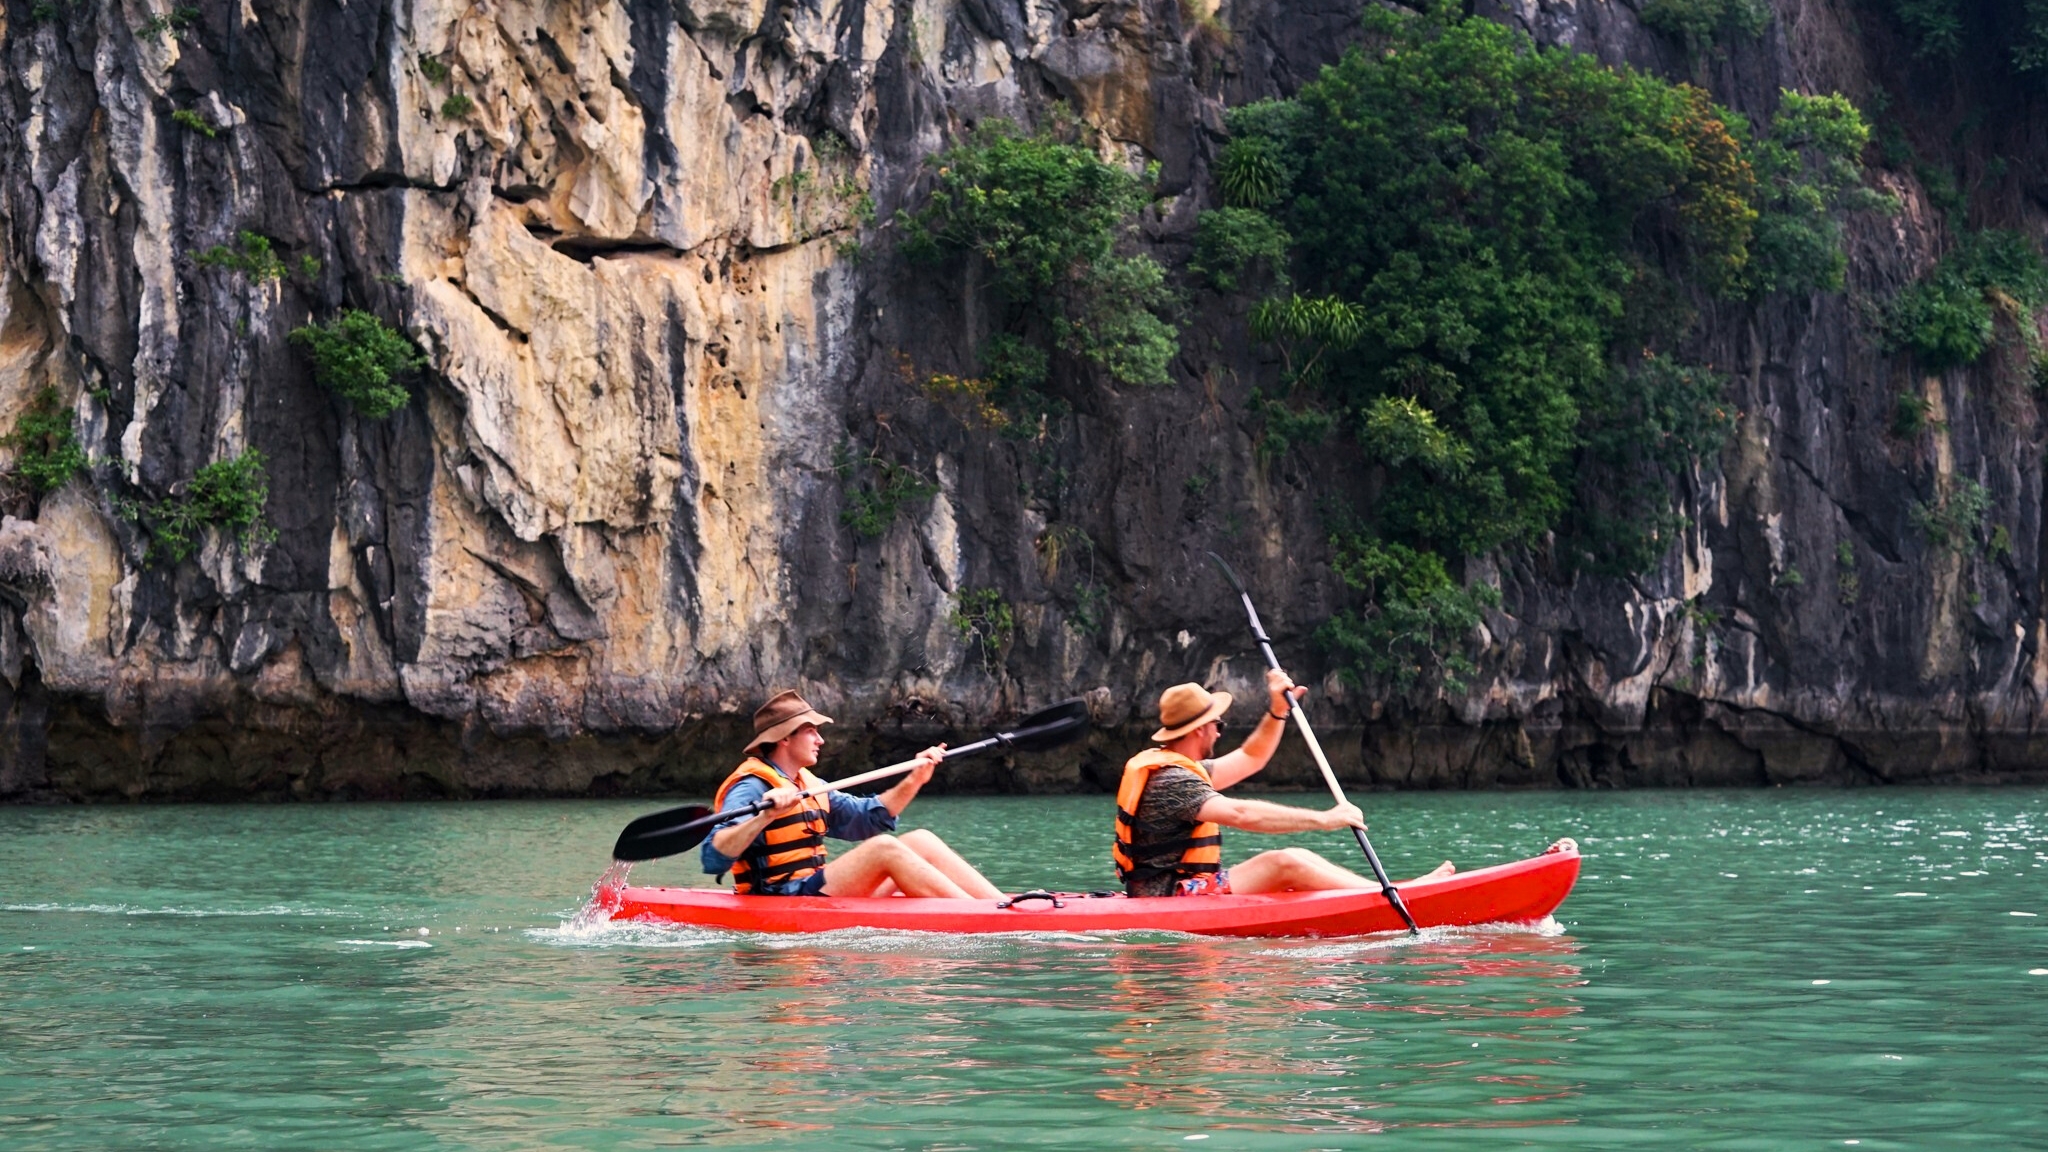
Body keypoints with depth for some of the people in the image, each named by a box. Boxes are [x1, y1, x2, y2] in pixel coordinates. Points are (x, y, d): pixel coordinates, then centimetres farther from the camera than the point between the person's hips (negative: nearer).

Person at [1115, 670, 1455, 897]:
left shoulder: (1172, 767, 16)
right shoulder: (1171, 781, -18)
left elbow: (1250, 759, 27)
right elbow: (1241, 814, -29)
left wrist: (1277, 711, 12)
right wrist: (1322, 820, -28)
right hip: (1173, 898, -11)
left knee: (1296, 862, 4)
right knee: (1287, 864, -19)